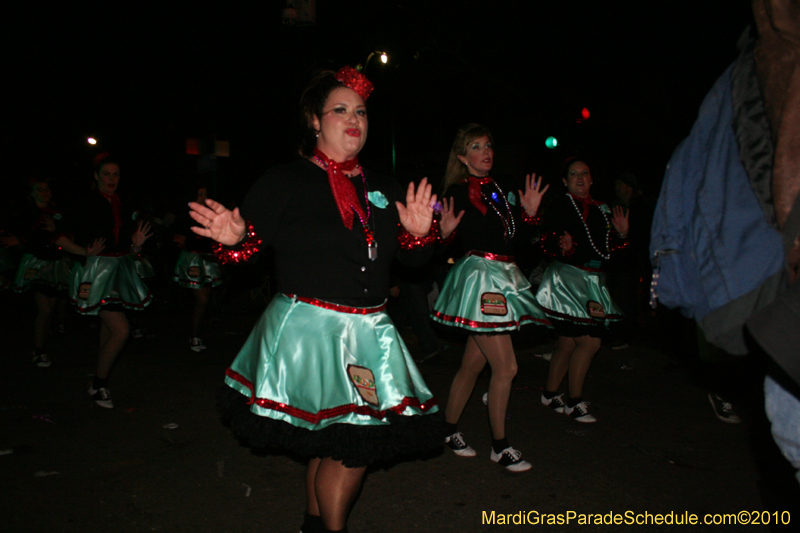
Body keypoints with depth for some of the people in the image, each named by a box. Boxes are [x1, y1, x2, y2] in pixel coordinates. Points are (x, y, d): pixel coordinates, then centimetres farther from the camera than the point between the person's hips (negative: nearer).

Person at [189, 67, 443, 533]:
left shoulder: (384, 190, 11)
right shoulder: (286, 182, -3)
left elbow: (415, 258, 13)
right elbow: (251, 243, -6)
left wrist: (419, 233, -7)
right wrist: (234, 238, -27)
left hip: (370, 332, 5)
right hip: (309, 328, -5)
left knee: (335, 444, 12)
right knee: (350, 445, -1)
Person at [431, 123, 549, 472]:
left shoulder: (499, 190, 15)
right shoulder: (458, 191, -6)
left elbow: (511, 237, 15)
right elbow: (461, 239, -12)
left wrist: (529, 212, 5)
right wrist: (446, 232, -32)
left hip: (502, 276, 8)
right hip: (479, 276, -8)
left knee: (474, 363, 14)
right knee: (505, 367, -6)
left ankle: (449, 429, 29)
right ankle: (499, 445, 10)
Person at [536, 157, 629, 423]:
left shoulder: (601, 209, 16)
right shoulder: (560, 206, -6)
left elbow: (609, 248, 20)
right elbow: (546, 241, -13)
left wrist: (621, 234, 1)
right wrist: (562, 247, -33)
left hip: (593, 280, 7)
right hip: (566, 278, -7)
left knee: (568, 343, 10)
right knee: (589, 341, -9)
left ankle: (550, 394, 24)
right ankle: (574, 401, 6)